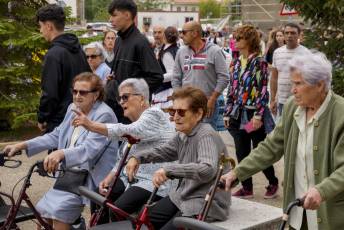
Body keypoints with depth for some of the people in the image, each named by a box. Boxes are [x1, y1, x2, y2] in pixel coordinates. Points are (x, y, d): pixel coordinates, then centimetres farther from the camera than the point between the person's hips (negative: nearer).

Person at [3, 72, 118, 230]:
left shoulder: (104, 115, -15)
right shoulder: (73, 109, 9)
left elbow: (90, 149, -28)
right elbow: (56, 136, 12)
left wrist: (61, 154, -44)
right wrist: (22, 145, 3)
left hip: (91, 177, -8)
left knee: (59, 211, -22)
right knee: (42, 211, 3)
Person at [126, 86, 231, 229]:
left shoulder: (206, 136, -20)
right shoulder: (182, 135, 7)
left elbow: (208, 169, -37)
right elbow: (163, 151, 24)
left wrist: (169, 170, -43)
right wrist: (137, 157, 6)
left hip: (205, 205, -9)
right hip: (181, 197, 9)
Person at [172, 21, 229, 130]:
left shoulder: (214, 51, -5)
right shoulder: (181, 52, 9)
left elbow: (224, 78, -8)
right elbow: (176, 78, 13)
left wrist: (212, 99, -11)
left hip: (207, 105, -4)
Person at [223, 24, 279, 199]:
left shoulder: (259, 62, -9)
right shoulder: (236, 63, 10)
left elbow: (263, 90, -13)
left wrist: (258, 114, -18)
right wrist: (228, 113, 10)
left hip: (253, 114, -6)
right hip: (238, 114, 6)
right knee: (241, 153, 8)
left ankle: (273, 183, 24)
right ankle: (247, 188, 19)